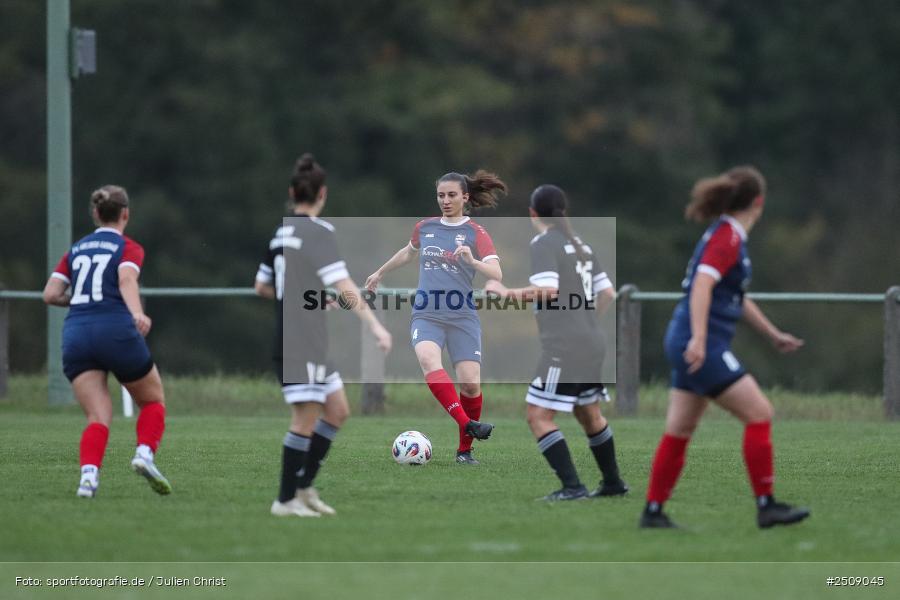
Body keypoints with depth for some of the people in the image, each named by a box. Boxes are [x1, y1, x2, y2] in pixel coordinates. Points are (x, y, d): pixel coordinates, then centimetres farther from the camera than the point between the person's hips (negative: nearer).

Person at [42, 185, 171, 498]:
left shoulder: (76, 250, 19)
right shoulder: (128, 248, 7)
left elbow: (50, 294, 11)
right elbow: (127, 279, -14)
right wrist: (137, 313, -31)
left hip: (75, 334, 3)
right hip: (116, 331, -3)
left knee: (98, 418, 0)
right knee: (153, 400, 18)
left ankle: (88, 474, -27)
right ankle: (145, 453, -8)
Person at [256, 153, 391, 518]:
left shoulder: (282, 232, 12)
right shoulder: (319, 233, -13)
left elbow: (262, 286, 22)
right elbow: (343, 286, -21)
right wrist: (374, 324, -21)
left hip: (287, 335, 9)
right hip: (303, 342, -9)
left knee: (337, 410, 15)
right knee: (306, 419, -3)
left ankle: (304, 486, 15)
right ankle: (287, 499, 1)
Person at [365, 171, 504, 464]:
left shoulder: (475, 233, 1)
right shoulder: (425, 227, 13)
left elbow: (496, 273, -11)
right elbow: (408, 252, 35)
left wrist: (472, 261, -29)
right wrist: (380, 273, 46)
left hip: (462, 316, -2)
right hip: (426, 315, 2)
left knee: (470, 383, -12)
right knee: (428, 359, -31)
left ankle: (465, 449, 10)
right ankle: (467, 424, -42)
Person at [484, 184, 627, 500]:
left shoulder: (544, 244, -9)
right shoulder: (580, 245, 15)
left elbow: (547, 290, -23)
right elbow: (608, 293, 17)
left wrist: (507, 292, -11)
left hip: (564, 347, -9)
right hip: (593, 346, 9)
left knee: (539, 416, -6)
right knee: (589, 414, 22)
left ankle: (572, 486, -14)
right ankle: (613, 483, 30)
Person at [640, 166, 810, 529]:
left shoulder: (728, 236, 19)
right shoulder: (727, 238, -11)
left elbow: (737, 298, 31)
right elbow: (702, 284, -25)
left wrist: (773, 335, 35)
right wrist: (699, 338, -33)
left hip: (687, 346, 10)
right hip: (705, 348, -10)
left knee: (679, 429, 10)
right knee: (759, 413, -8)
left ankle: (653, 512, 12)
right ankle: (766, 506, -7)